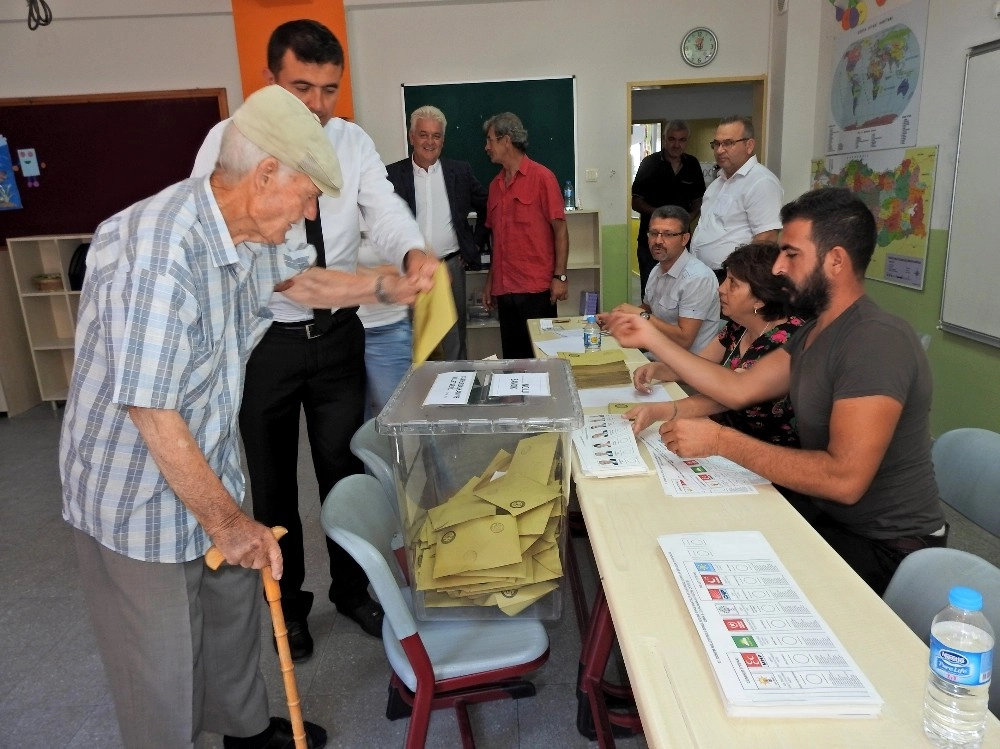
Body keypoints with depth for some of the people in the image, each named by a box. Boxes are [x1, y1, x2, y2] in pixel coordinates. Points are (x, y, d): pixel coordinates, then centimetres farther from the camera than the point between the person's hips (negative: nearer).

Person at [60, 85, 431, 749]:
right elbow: (153, 413, -28)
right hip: (137, 489, -8)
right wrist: (226, 520, -19)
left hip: (210, 463, 8)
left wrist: (390, 288, 11)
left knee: (235, 607, 24)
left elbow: (296, 278, 18)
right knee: (163, 667, 10)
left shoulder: (250, 230, -5)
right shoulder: (159, 252, -32)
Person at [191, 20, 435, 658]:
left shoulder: (354, 142, 1)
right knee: (273, 480, 14)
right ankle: (288, 603, 37)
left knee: (346, 469, 15)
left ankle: (352, 589, 39)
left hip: (338, 336, 2)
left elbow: (385, 211, -13)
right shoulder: (229, 141, -7)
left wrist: (413, 252, -36)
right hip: (262, 340, -2)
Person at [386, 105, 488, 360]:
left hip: (451, 266, 1)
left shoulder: (460, 171, 6)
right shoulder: (392, 174, 2)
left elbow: (486, 209, 16)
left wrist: (475, 244, 9)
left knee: (455, 342, 7)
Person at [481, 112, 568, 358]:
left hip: (536, 288, -5)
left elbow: (560, 230, -6)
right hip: (504, 289, 6)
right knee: (512, 356, 10)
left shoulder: (541, 177, -3)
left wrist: (560, 276, -12)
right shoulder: (495, 185, 13)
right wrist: (490, 281, 16)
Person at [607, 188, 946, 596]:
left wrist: (720, 439, -30)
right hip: (831, 517, 8)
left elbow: (844, 478, -32)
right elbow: (738, 389, 4)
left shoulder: (876, 340, -25)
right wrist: (652, 339, 3)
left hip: (886, 547, -8)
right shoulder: (814, 333, 7)